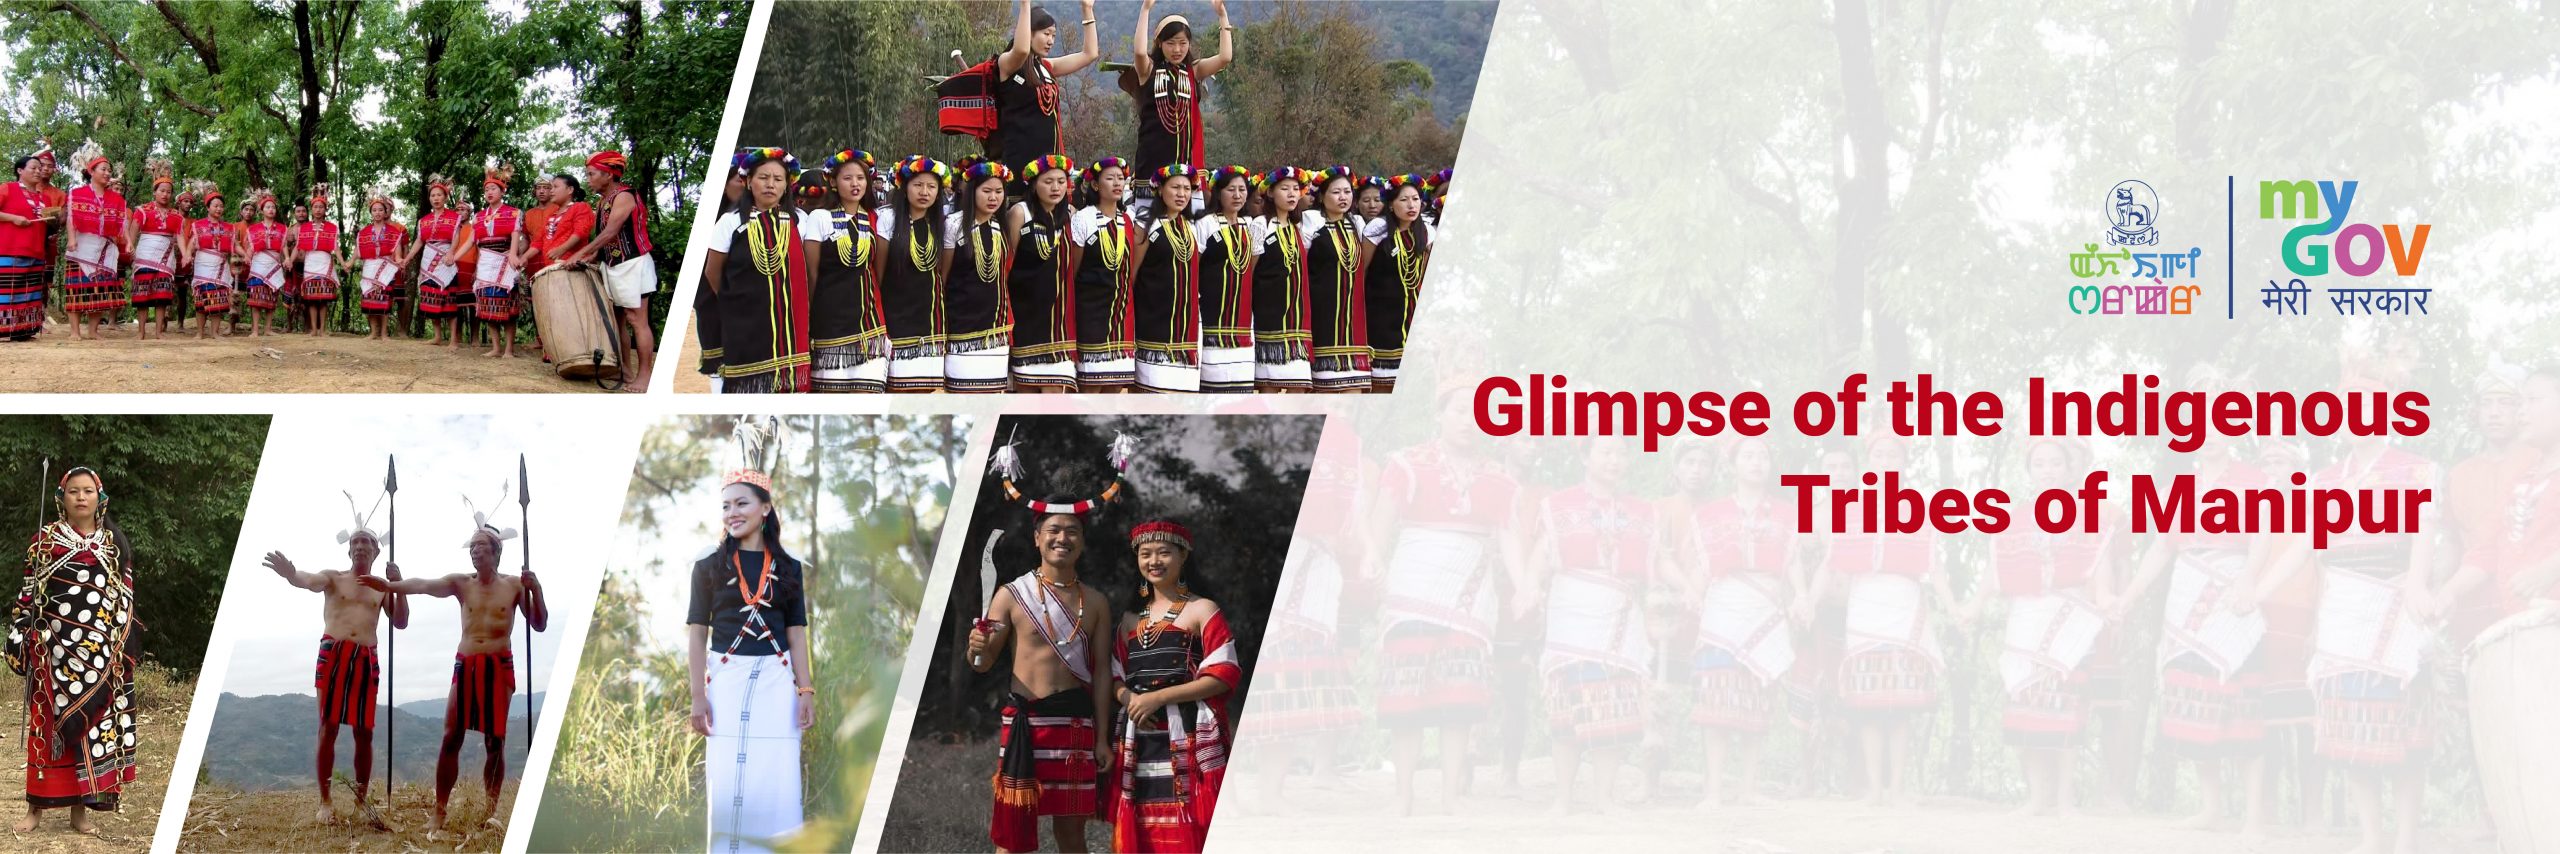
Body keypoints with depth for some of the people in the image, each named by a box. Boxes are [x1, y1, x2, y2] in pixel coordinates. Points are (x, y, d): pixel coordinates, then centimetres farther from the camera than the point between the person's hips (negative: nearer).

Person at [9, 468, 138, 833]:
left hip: (99, 652, 2)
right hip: (54, 648, -2)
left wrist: (122, 649, 4)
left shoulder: (114, 544, 9)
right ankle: (37, 806, 4)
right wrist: (22, 638, -4)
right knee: (48, 722, -1)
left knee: (93, 720, 1)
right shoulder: (45, 539, 4)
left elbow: (124, 600, 10)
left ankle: (80, 807, 7)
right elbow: (28, 592, 4)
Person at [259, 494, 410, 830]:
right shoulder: (333, 578, 7)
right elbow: (308, 581, -15)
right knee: (328, 727, -4)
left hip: (367, 658, 3)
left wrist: (399, 586, -2)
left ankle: (362, 799, 14)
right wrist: (291, 575, -40)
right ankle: (325, 801, -1)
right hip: (334, 653, -3)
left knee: (364, 731, 4)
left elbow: (401, 623, 9)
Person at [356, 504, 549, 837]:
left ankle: (492, 810, 11)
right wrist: (390, 585, -29)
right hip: (465, 665, 1)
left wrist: (536, 590, -12)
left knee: (495, 741, 2)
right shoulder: (461, 583, 4)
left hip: (499, 665, -1)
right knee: (451, 737, -5)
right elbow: (425, 585, -12)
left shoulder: (515, 585, 3)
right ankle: (439, 814, -5)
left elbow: (540, 625, 4)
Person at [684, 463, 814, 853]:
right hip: (726, 681, -1)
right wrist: (697, 697, -6)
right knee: (728, 785, -3)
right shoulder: (709, 567, 3)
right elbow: (697, 634, 1)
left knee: (775, 783, -1)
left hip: (776, 682, 1)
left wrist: (806, 691, -1)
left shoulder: (788, 568, 8)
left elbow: (796, 634, 7)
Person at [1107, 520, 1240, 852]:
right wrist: (1128, 698, -3)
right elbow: (1116, 678, 22)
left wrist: (1159, 697, -12)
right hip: (1139, 746, 5)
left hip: (1188, 742, -5)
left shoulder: (1201, 610, 2)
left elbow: (1223, 676, -7)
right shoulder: (1131, 618, 19)